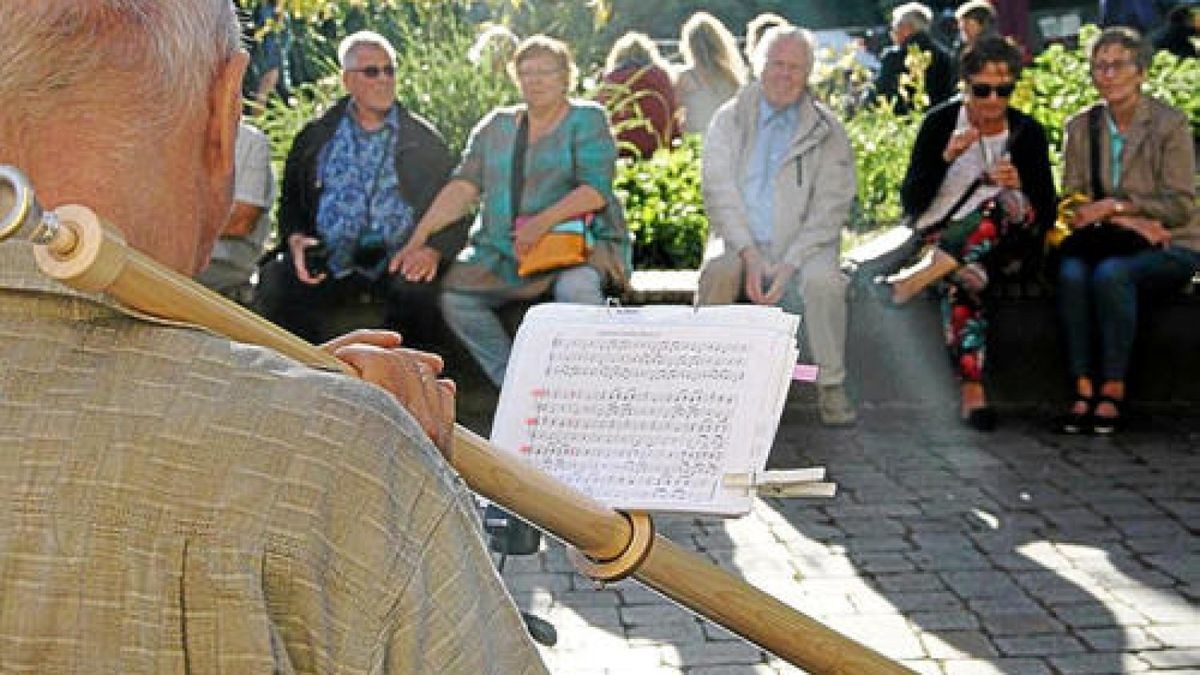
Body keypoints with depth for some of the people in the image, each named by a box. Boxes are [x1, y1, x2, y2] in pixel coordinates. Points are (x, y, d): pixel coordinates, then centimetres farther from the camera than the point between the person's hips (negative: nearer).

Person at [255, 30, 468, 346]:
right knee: (275, 282, -27)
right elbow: (291, 199, 18)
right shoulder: (316, 135, 17)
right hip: (328, 261, 2)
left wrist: (433, 251, -9)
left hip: (398, 260, -1)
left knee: (419, 293, -35)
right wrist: (295, 239, -4)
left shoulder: (424, 140, 13)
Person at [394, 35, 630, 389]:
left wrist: (544, 221, -25)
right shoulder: (497, 125, 17)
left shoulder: (587, 119, 4)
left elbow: (596, 191, -10)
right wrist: (419, 239, -4)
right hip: (503, 250, 5)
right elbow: (463, 187, 9)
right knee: (454, 294, -20)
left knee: (576, 288, -37)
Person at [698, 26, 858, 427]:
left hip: (800, 243, 0)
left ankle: (831, 388, -17)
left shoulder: (827, 131, 6)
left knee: (823, 280, -32)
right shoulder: (730, 119, 9)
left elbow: (830, 209, -2)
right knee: (718, 270, -32)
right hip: (740, 240, 1)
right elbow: (718, 190, -3)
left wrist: (789, 264, -16)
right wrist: (750, 254, -16)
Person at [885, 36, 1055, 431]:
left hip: (1004, 248, 1)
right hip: (941, 235, -1)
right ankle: (972, 391, -43)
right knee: (960, 282, -36)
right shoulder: (940, 123, 0)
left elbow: (1047, 214, 0)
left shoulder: (1027, 132, 3)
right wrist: (946, 157, -21)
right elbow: (910, 202, -6)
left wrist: (1019, 186, -21)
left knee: (1009, 203, -34)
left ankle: (934, 272, -41)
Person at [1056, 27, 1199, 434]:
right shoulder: (1080, 127, 9)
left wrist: (1114, 206, -18)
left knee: (1111, 273, -35)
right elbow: (1073, 201, 4)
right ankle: (1083, 390, -29)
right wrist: (1129, 221, -13)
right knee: (1071, 273, -31)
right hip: (1108, 244, 3)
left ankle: (1113, 392, -26)